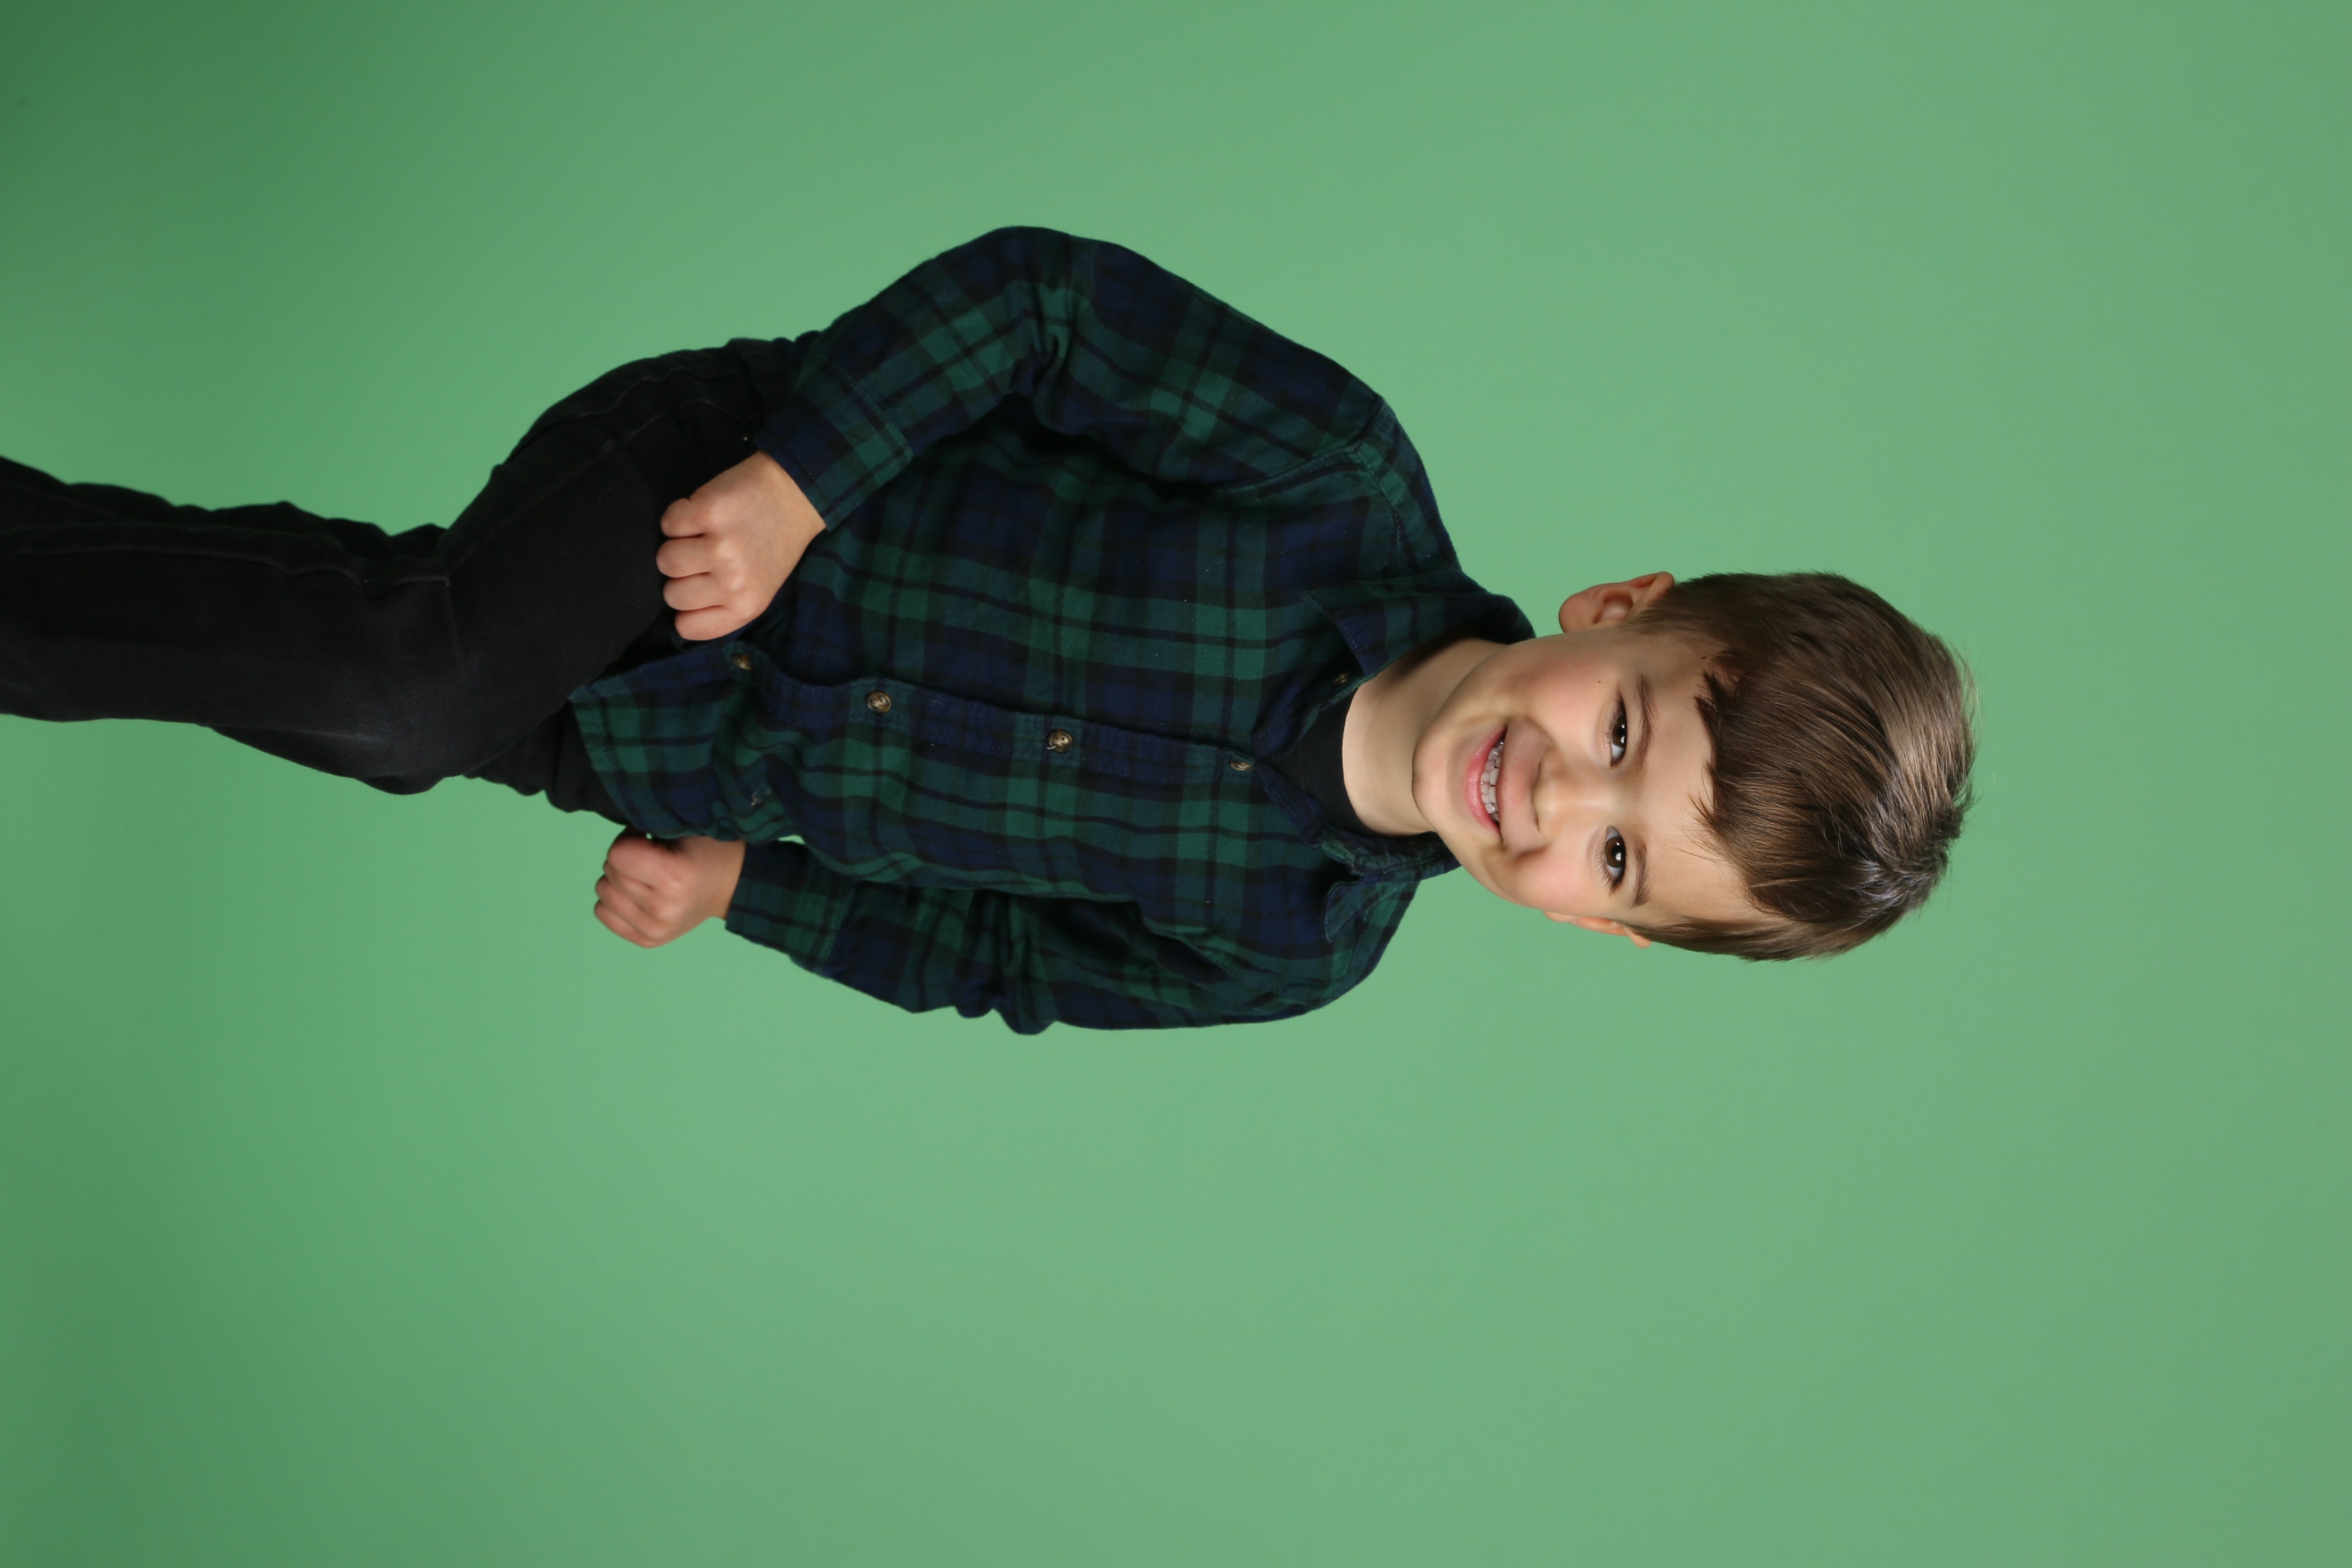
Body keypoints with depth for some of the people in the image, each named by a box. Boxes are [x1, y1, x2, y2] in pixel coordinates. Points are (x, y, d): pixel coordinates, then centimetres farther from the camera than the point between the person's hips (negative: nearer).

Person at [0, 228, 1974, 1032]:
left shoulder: (1295, 953, -9)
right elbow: (1040, 297, -15)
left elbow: (1000, 957, 3)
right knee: (411, 671, -27)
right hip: (701, 481, -2)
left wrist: (741, 884, -5)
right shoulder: (1351, 485, -21)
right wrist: (795, 475, -25)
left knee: (390, 728, -13)